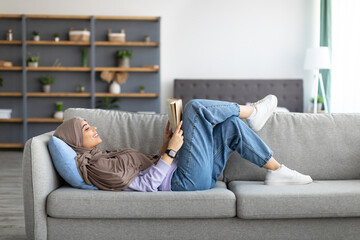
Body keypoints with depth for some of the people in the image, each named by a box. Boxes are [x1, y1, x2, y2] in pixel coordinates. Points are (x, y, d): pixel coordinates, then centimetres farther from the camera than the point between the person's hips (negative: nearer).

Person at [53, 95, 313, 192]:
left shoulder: (105, 157, 20)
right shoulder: (94, 166, -13)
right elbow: (144, 184, -20)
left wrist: (165, 145, 9)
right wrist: (171, 151, -18)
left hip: (180, 173, 10)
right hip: (185, 182, -10)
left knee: (231, 125, 4)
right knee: (195, 106, -11)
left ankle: (276, 170, 11)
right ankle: (251, 112, 10)